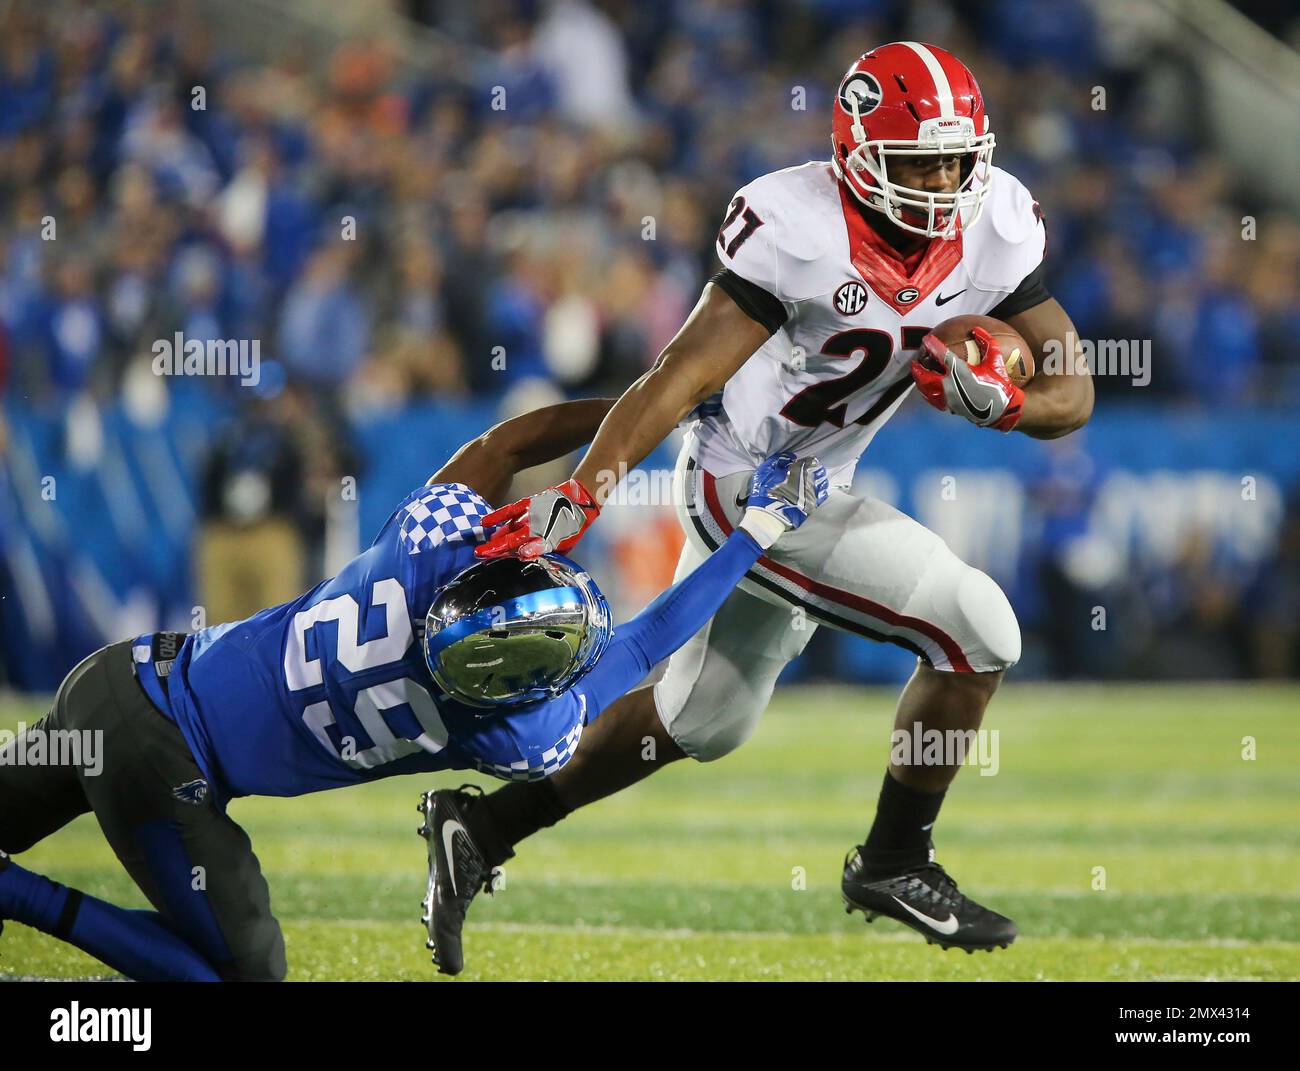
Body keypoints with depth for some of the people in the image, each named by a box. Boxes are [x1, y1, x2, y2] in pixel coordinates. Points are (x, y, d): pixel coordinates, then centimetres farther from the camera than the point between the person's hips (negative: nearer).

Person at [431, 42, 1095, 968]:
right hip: (745, 487, -8)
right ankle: (895, 863, 3)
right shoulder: (798, 230, -26)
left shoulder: (998, 231, -7)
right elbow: (686, 373, -27)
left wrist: (996, 399, -27)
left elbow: (1073, 397, -5)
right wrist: (579, 496, -35)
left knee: (706, 722, 22)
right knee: (977, 630, -14)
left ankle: (486, 825, 33)